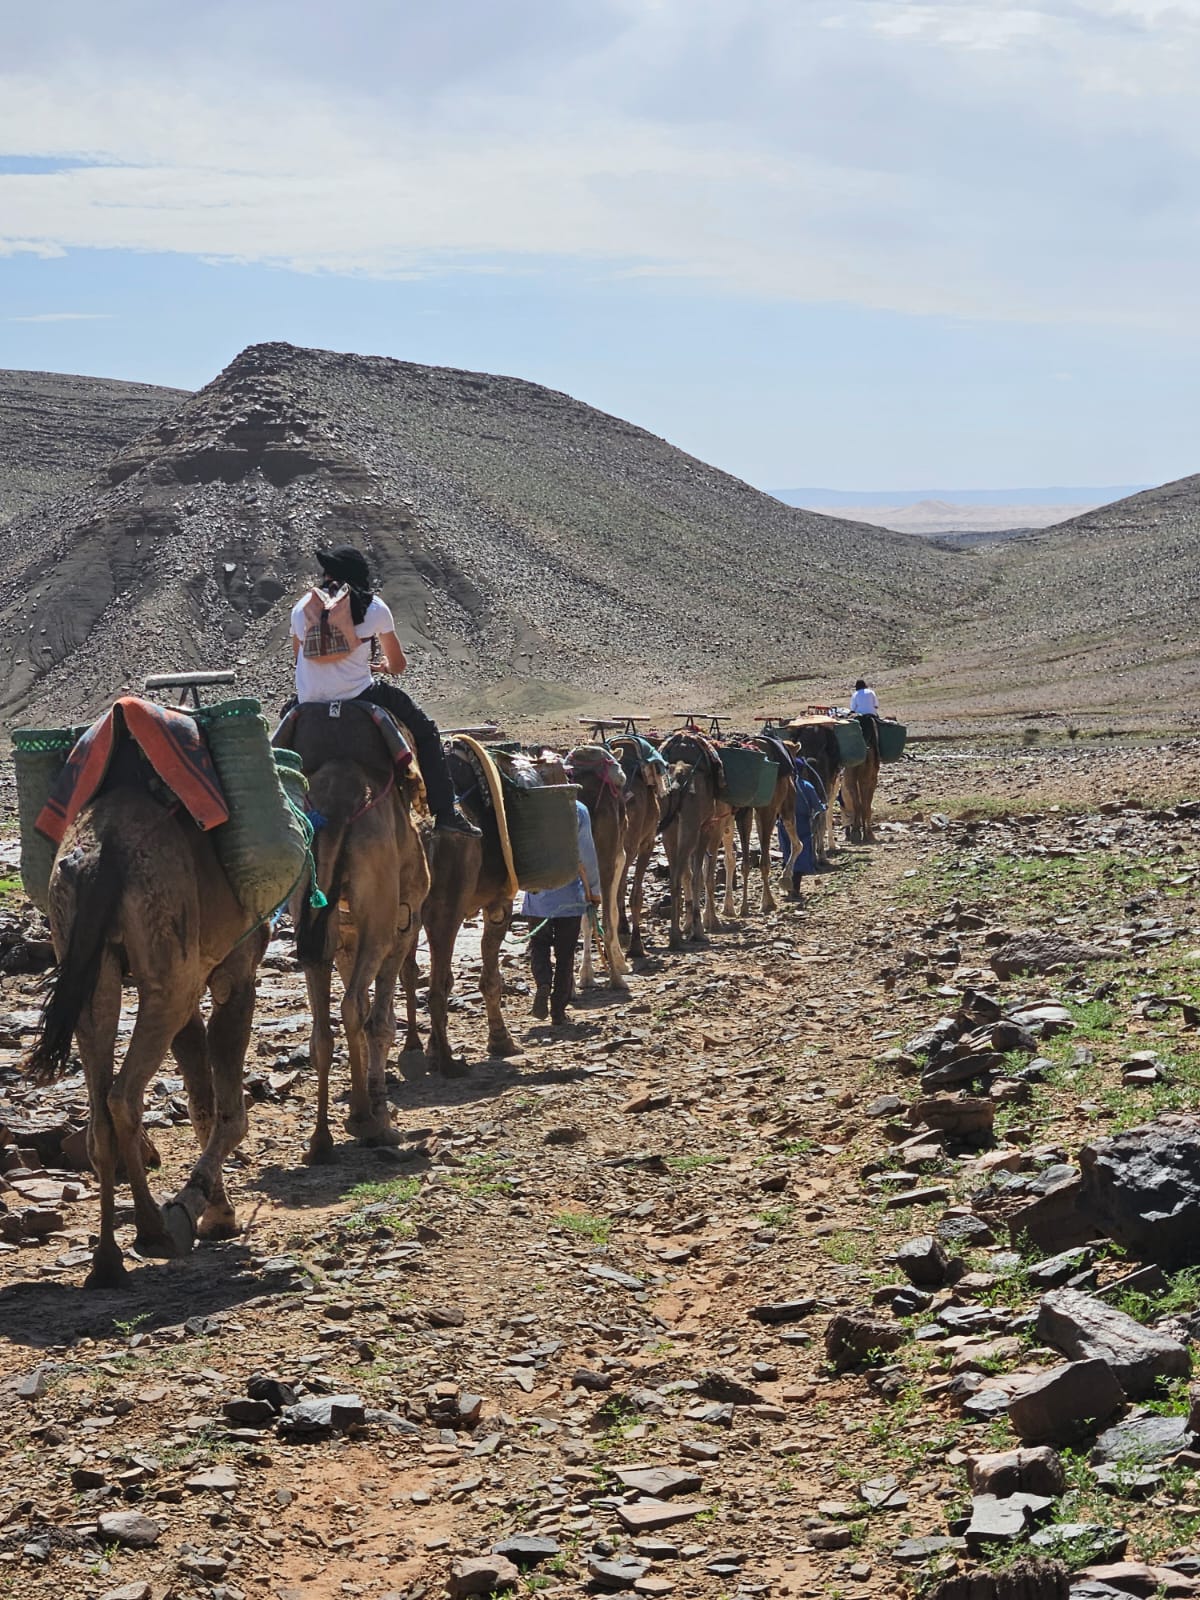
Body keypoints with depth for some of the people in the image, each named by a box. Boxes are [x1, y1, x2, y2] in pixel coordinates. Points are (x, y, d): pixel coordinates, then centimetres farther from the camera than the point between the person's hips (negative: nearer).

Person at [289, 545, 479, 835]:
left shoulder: (302, 607, 8)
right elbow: (398, 663, 11)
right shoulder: (374, 607, 2)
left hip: (309, 703, 3)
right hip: (358, 698, -2)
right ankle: (445, 812, 8)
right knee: (426, 731, 15)